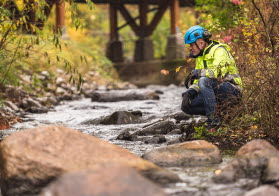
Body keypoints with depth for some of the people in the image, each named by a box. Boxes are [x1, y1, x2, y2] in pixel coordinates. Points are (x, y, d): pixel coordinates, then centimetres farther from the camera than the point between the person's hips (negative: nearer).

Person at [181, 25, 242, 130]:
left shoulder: (219, 51, -12)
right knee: (186, 105, -6)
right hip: (216, 93, 9)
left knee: (204, 81, -34)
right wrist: (190, 91, -4)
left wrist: (200, 72, -19)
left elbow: (219, 72, -29)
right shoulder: (200, 57, 16)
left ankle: (213, 119, -31)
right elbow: (197, 81, 15)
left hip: (232, 90, -9)